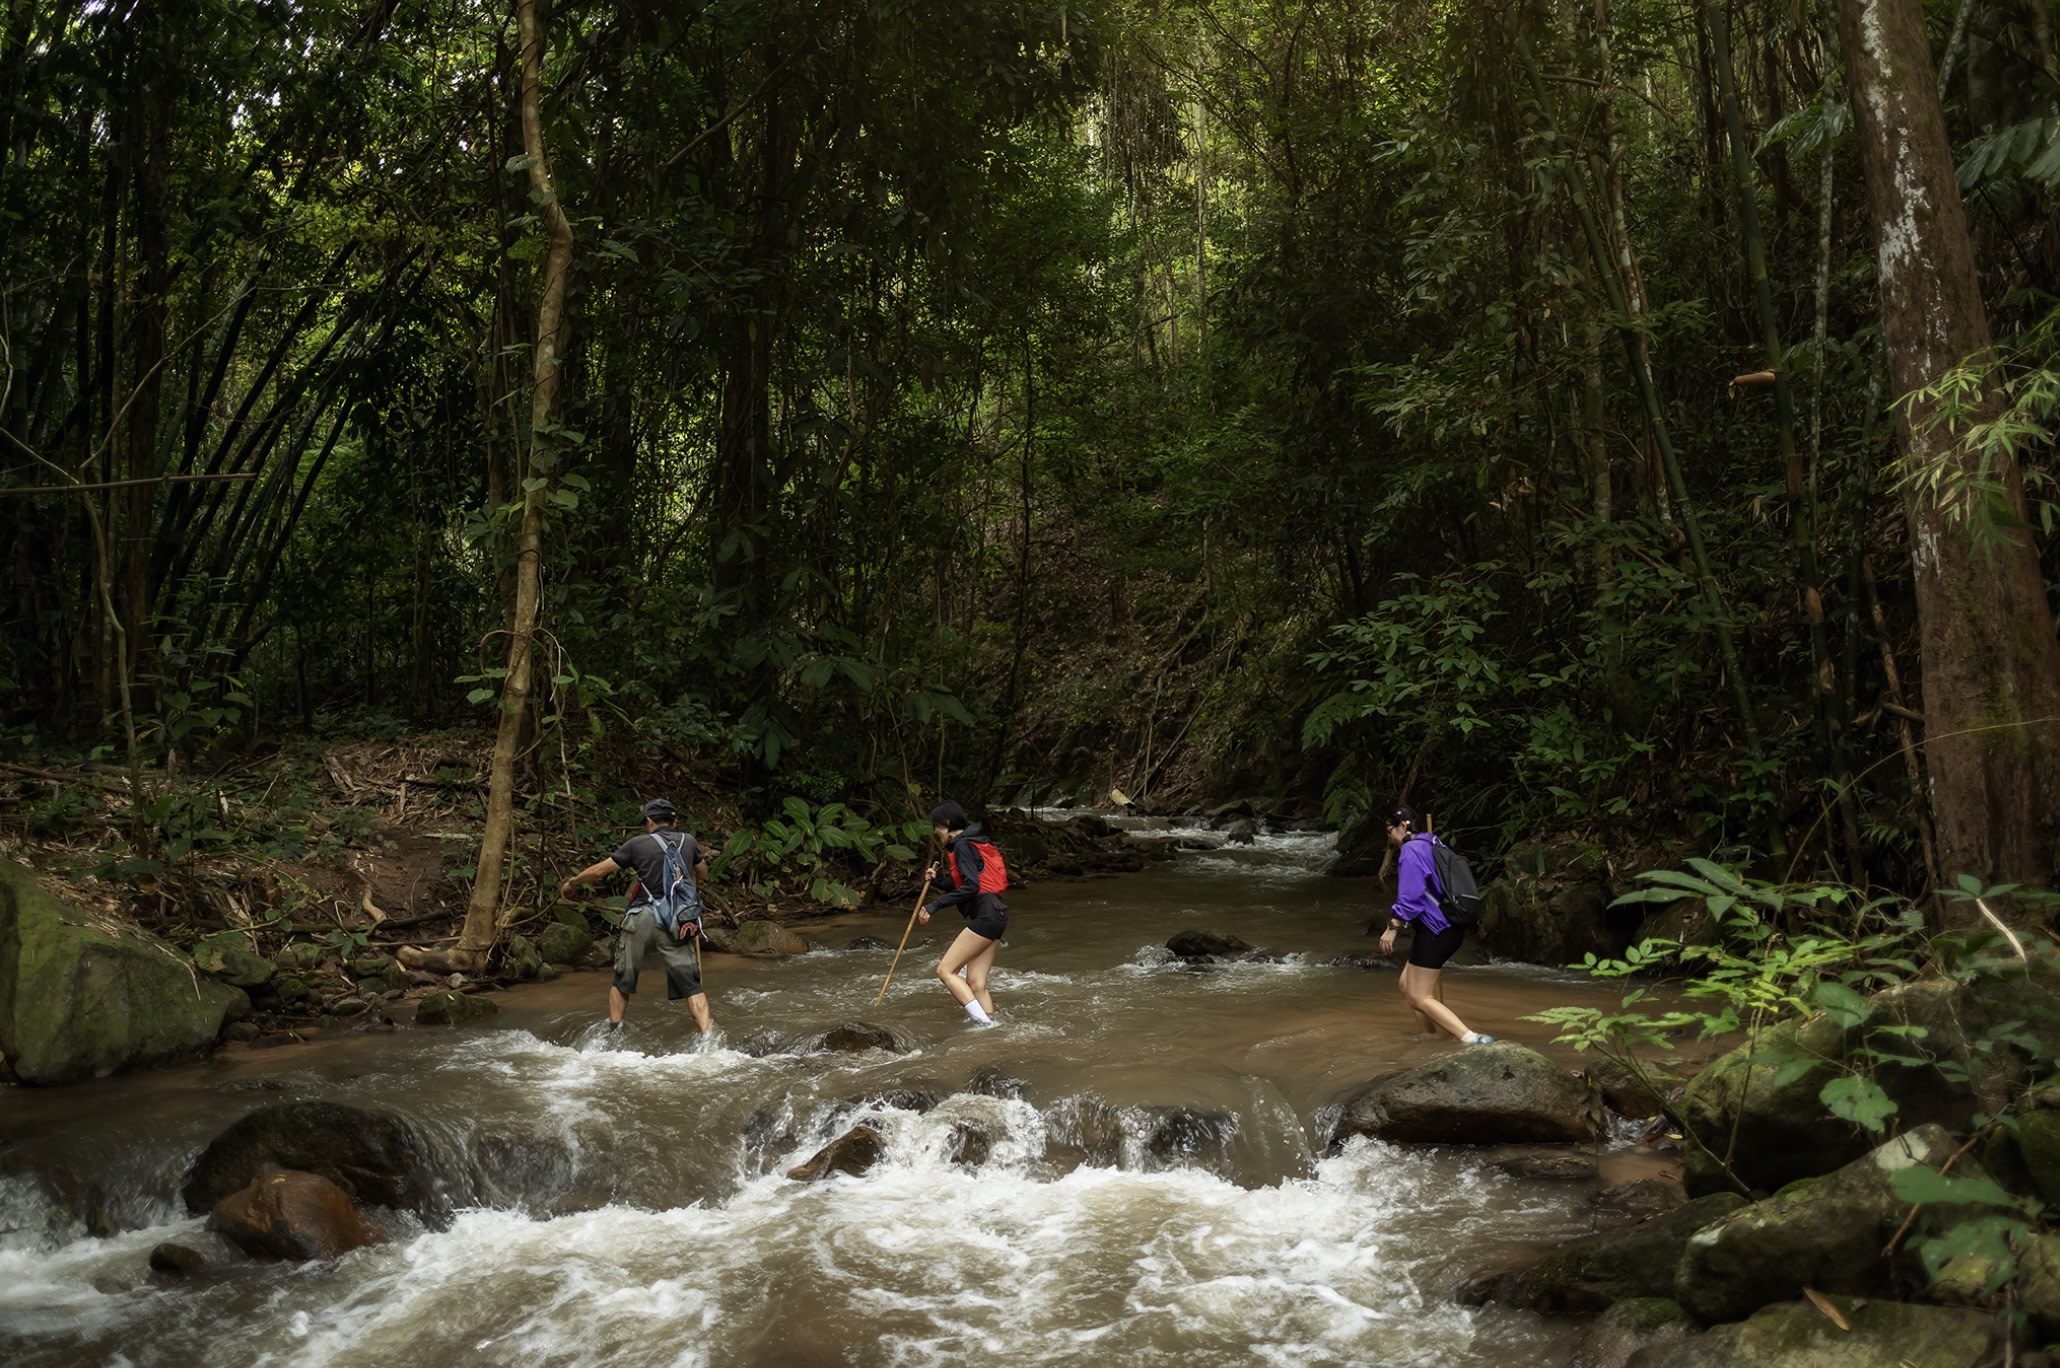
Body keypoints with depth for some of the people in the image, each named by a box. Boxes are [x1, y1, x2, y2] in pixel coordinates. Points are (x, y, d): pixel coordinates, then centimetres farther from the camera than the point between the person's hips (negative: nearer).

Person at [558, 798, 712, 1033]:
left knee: (623, 980, 17)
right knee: (691, 985, 0)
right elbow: (703, 874, 24)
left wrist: (571, 883, 24)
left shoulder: (638, 844, 1)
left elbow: (598, 870, 8)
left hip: (641, 918, -1)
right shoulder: (688, 842, 7)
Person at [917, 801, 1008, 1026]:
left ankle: (984, 1023, -17)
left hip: (986, 915, -10)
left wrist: (935, 905, -18)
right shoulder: (969, 844, 22)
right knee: (976, 984, 5)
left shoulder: (962, 845, -8)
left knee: (945, 970, -9)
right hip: (994, 916, 10)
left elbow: (971, 887, -19)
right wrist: (938, 879, 11)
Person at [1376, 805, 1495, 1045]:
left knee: (1420, 997, -8)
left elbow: (1410, 895, -21)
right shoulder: (1432, 846, 17)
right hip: (1450, 928, 10)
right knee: (1408, 985, 20)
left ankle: (1472, 1039, -23)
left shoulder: (1411, 850, -11)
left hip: (1434, 931, -10)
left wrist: (1392, 927, -19)